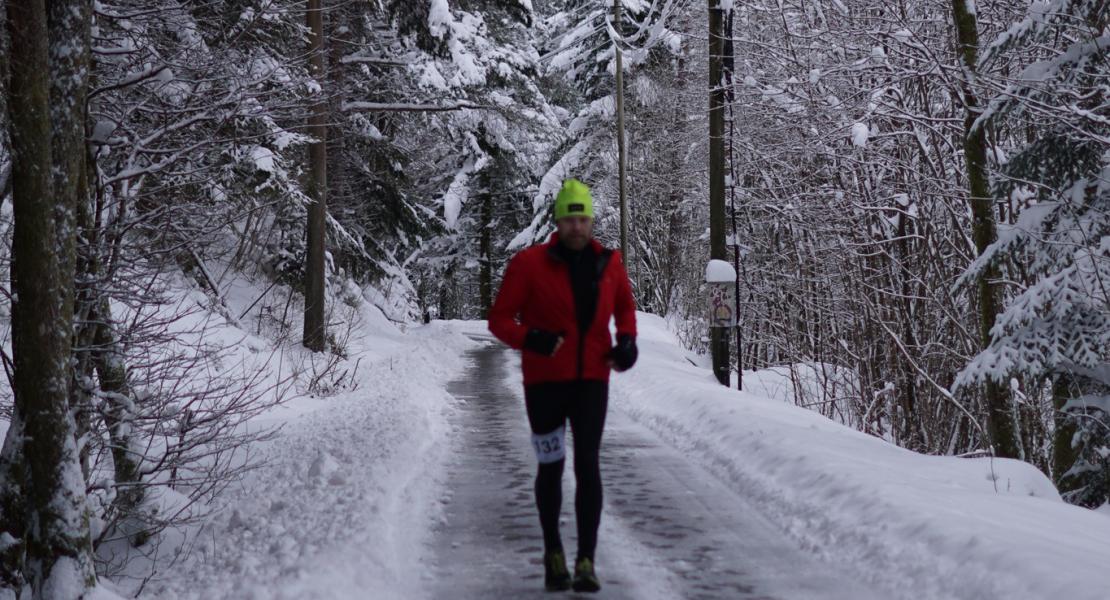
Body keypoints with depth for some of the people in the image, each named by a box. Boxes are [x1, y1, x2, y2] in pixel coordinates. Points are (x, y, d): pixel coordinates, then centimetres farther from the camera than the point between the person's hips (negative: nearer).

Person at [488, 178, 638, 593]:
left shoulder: (608, 263, 3)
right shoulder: (530, 263, -8)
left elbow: (625, 305, 21)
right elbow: (499, 319, -5)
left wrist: (627, 340, 1)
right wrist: (530, 338, -24)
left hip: (592, 381, 1)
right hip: (545, 380, -1)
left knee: (588, 465, -9)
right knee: (550, 467, 9)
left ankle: (586, 562, -7)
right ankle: (553, 552, 28)